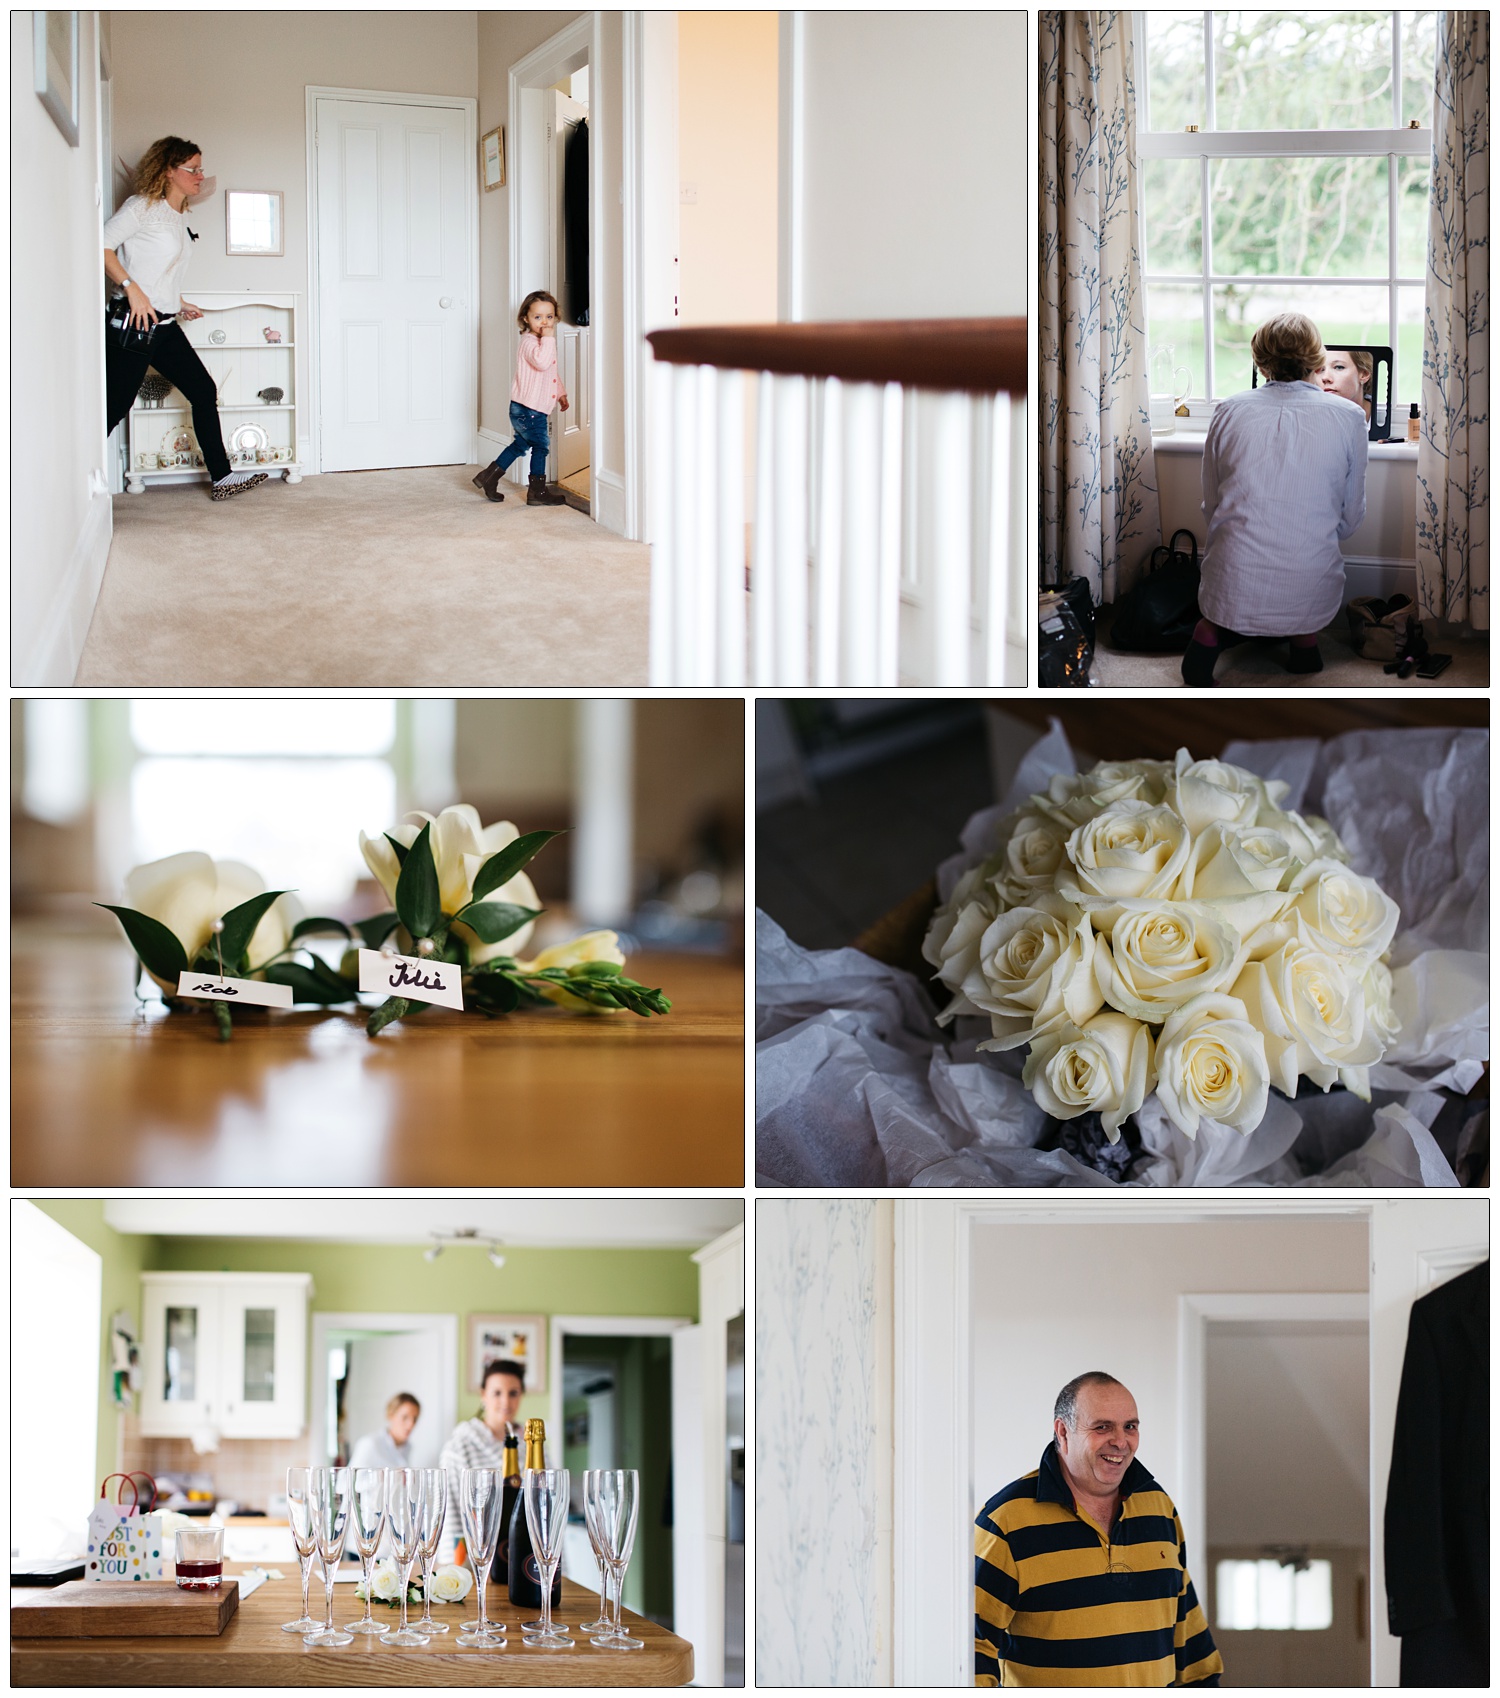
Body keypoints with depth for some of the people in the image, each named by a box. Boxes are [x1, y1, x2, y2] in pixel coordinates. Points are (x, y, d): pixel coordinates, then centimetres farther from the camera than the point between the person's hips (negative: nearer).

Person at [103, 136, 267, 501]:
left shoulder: (181, 217, 17)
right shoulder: (143, 207, -8)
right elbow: (103, 245, -16)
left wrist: (178, 303, 18)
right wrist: (132, 289, -22)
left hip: (165, 325, 9)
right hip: (133, 323, -9)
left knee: (204, 392, 7)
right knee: (114, 406, -8)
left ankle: (222, 478, 11)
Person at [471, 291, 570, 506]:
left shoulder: (544, 343, 15)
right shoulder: (529, 342, -18)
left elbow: (551, 373, 28)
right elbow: (541, 361, -39)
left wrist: (561, 393, 27)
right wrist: (548, 338, -32)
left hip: (534, 409, 10)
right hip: (528, 409, -10)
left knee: (520, 444, 20)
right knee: (540, 447, -1)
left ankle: (490, 476, 26)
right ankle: (537, 492, 7)